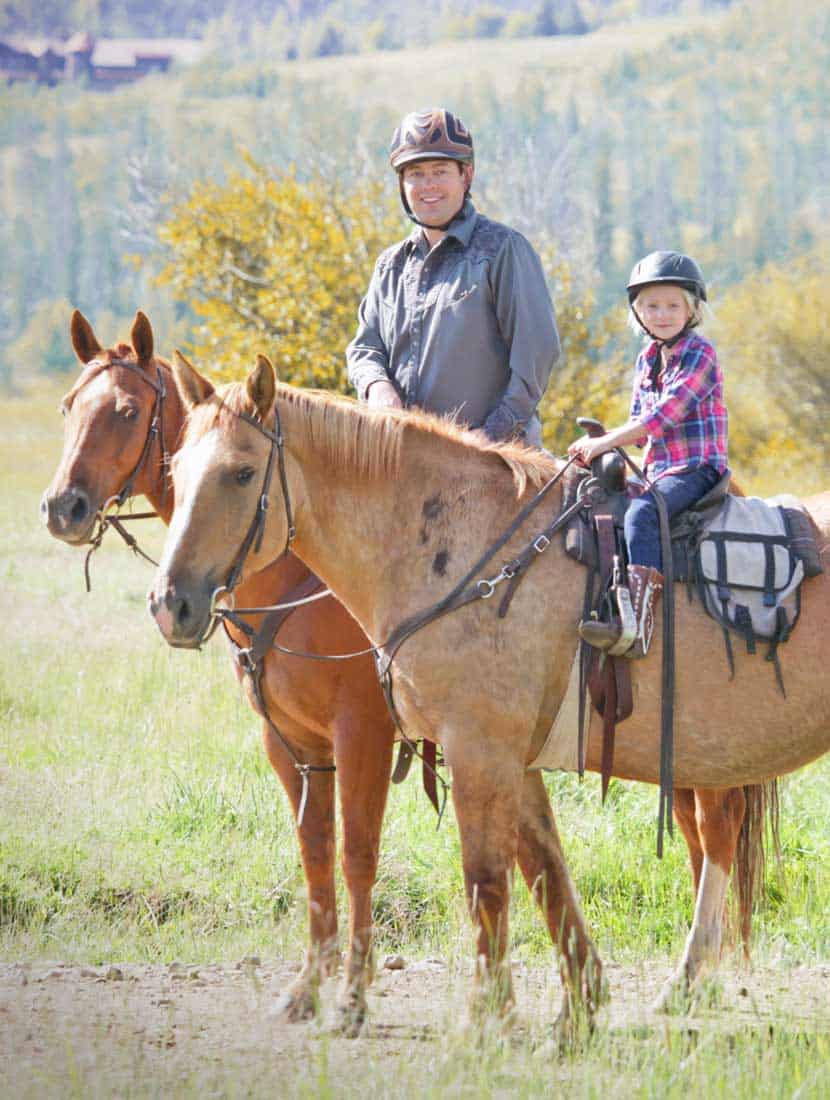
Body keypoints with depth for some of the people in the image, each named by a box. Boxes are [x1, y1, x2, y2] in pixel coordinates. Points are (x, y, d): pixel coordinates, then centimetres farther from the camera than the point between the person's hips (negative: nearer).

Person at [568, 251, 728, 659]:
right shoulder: (646, 361, 16)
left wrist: (605, 442, -21)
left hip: (696, 470, -9)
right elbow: (640, 425, 20)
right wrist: (598, 446, -1)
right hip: (657, 472, 9)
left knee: (641, 513, -33)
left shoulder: (699, 354, -8)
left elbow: (665, 414, -19)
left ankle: (638, 624, -45)